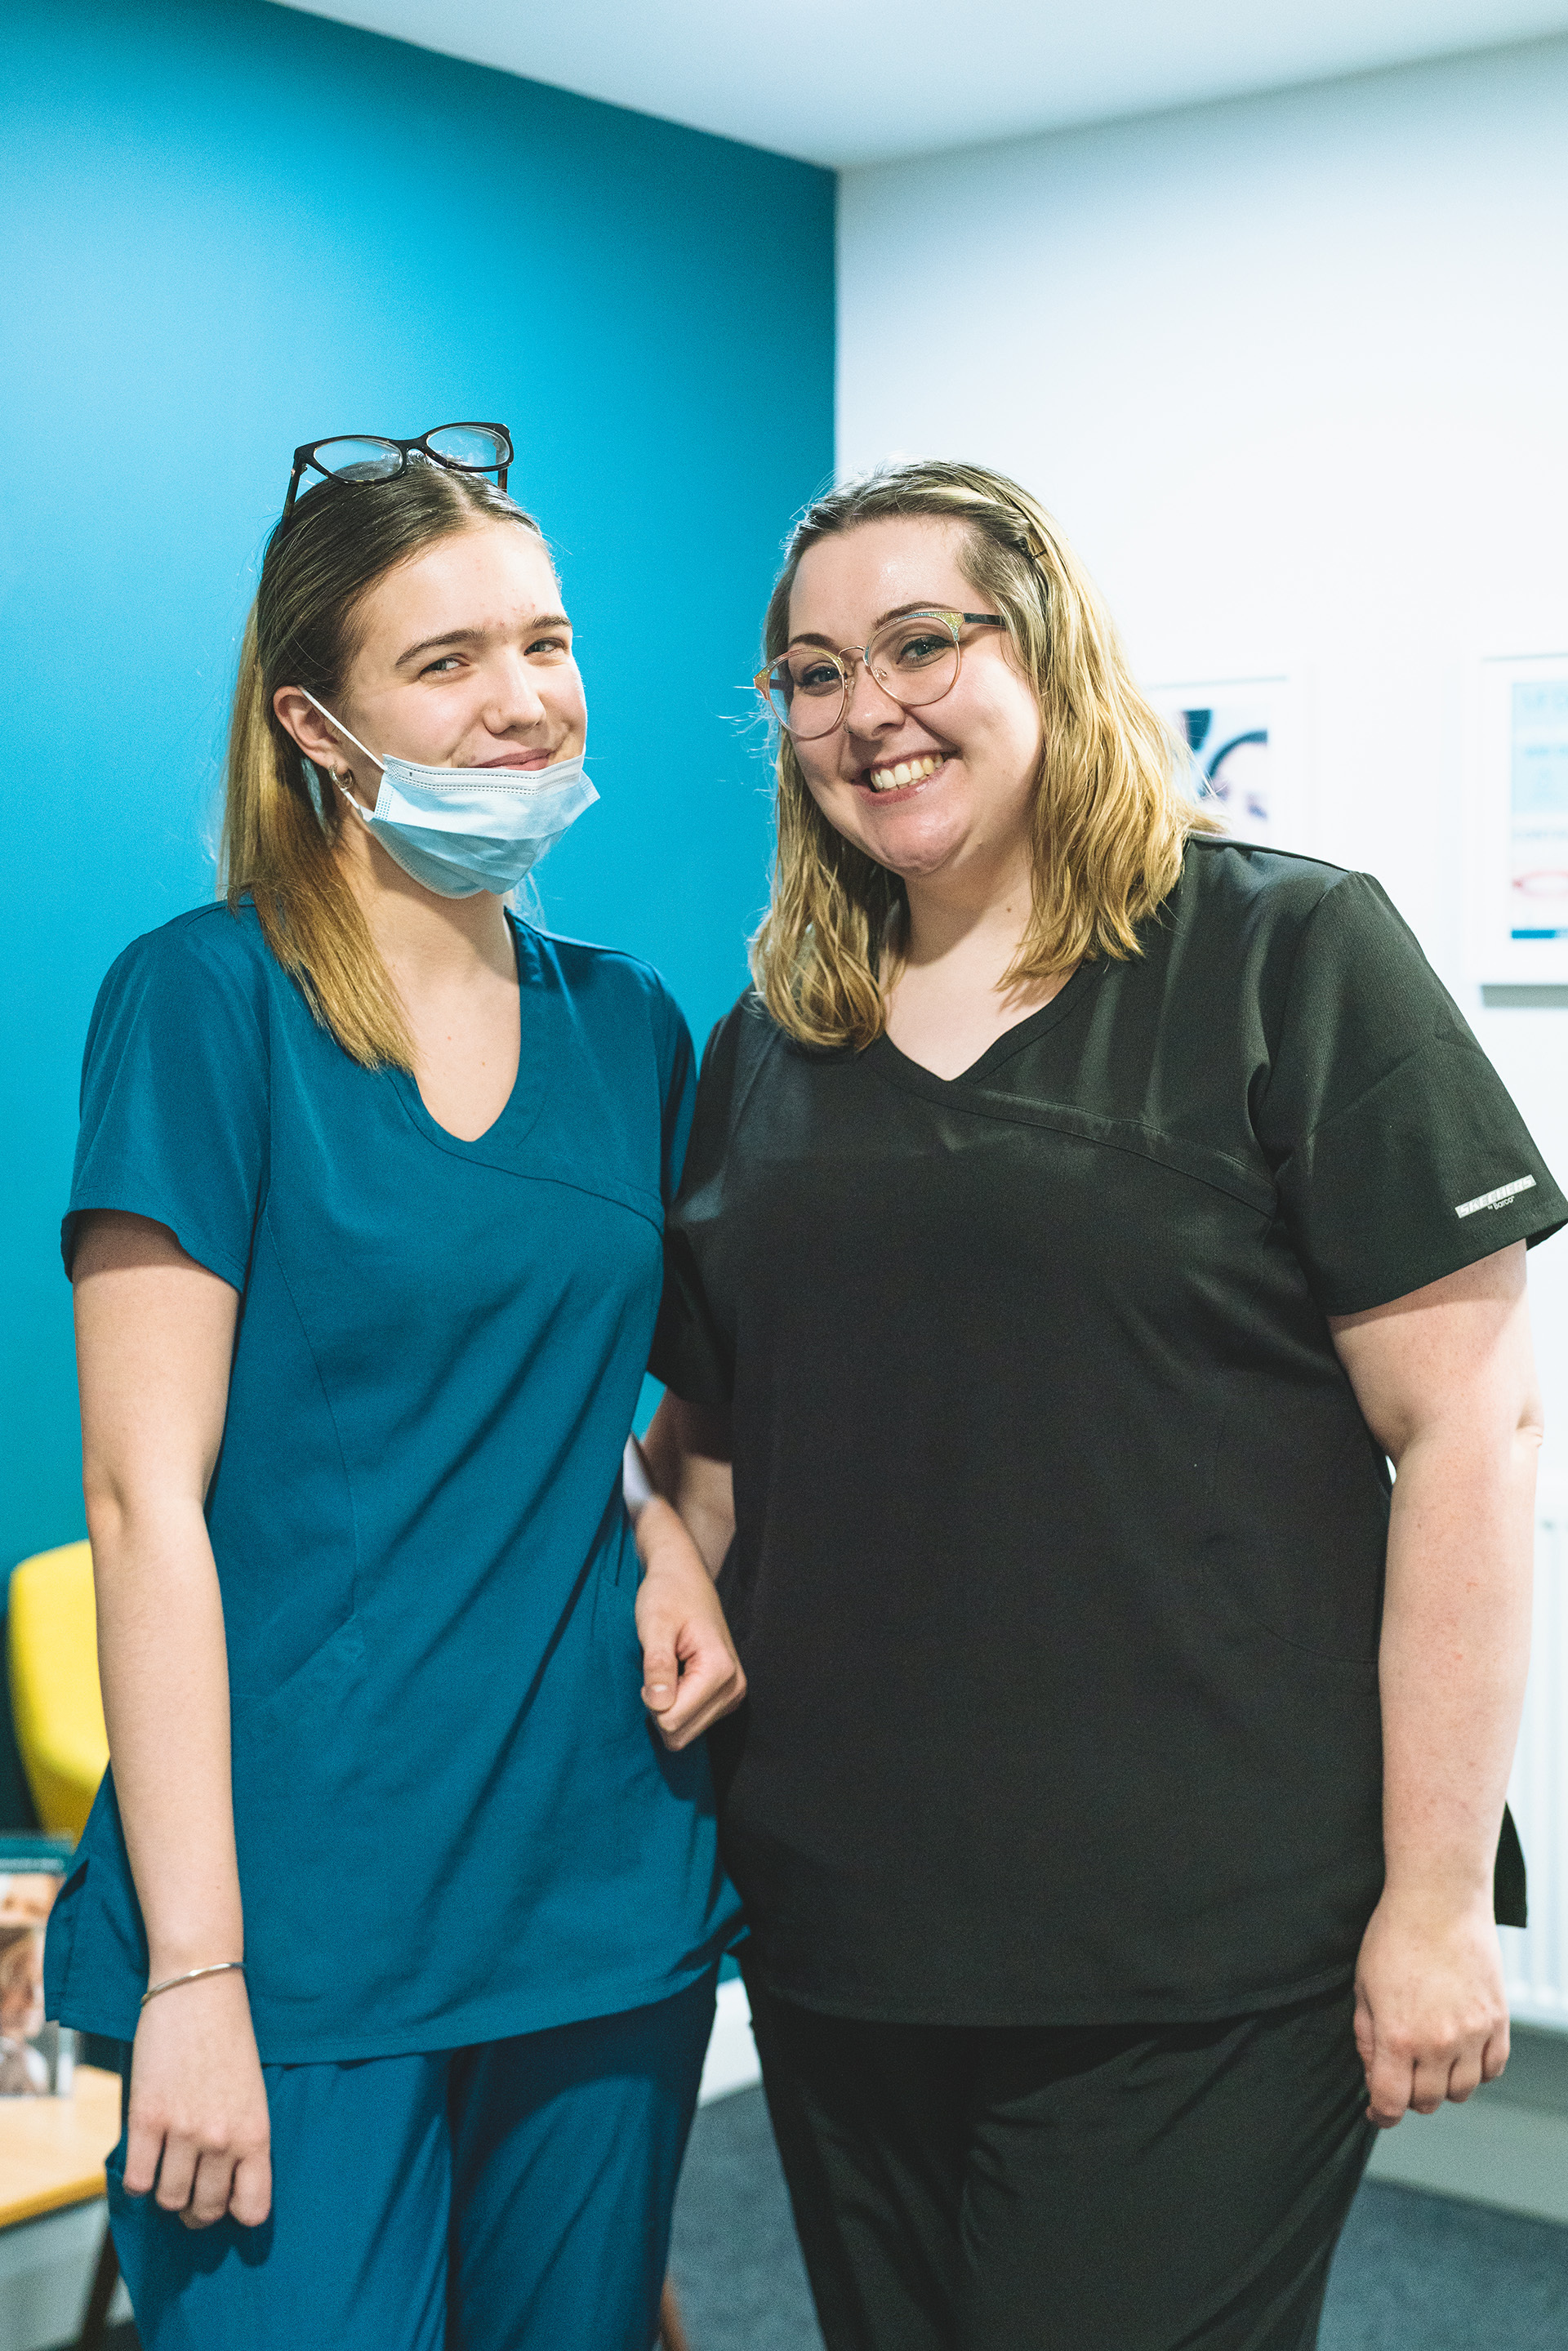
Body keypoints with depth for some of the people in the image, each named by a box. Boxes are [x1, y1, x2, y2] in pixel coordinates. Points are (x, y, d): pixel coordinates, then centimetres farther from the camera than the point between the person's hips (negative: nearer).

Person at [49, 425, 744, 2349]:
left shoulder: (627, 1024, 8)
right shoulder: (206, 1000, -9)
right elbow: (148, 1495, -13)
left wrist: (682, 1546, -1)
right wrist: (192, 1972, -15)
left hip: (609, 1891, 6)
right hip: (303, 1912, -5)